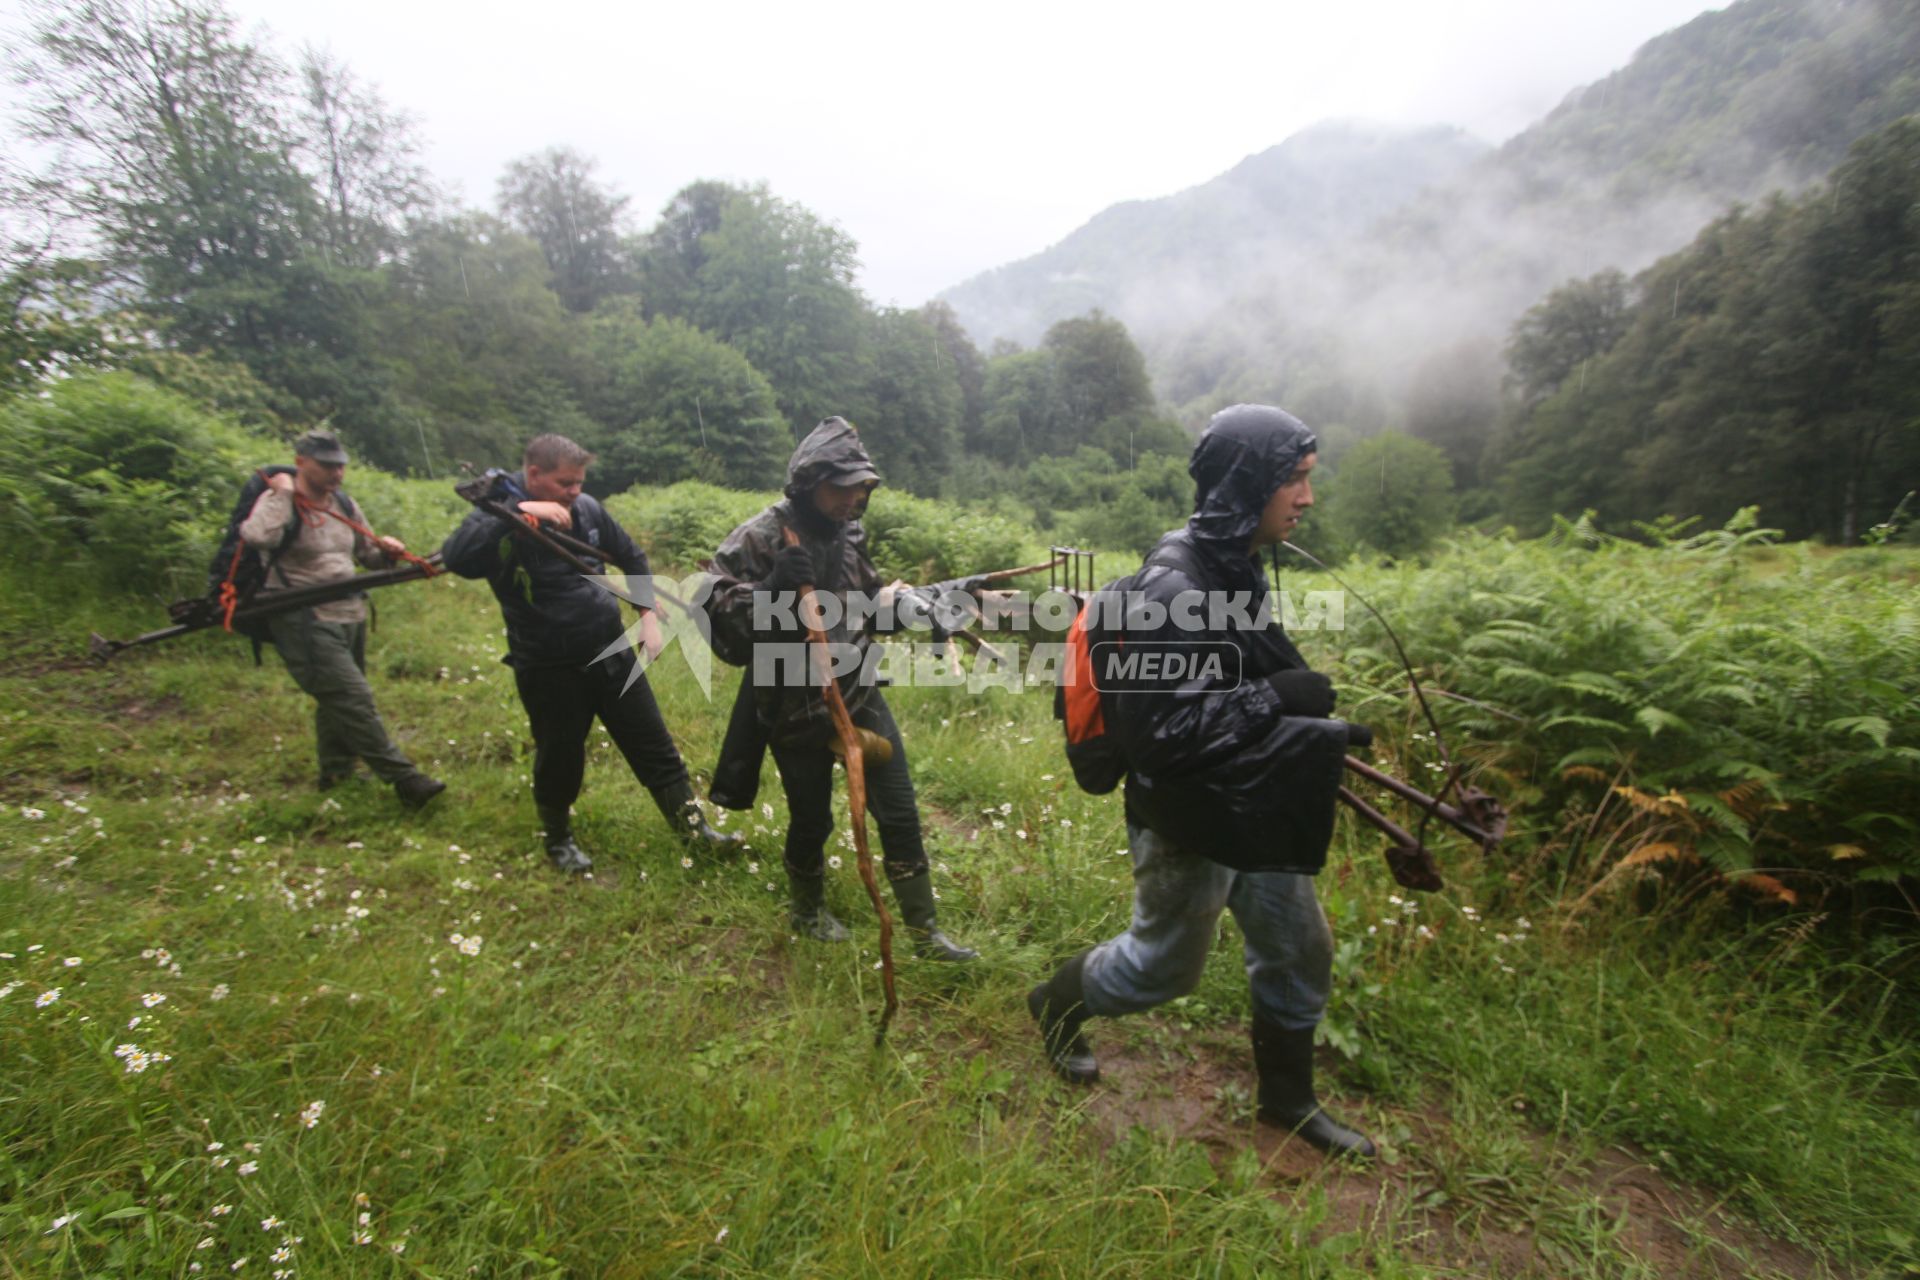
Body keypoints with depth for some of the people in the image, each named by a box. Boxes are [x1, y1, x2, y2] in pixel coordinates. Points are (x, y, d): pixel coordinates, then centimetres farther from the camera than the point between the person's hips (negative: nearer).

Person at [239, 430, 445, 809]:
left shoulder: (344, 505, 11)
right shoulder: (278, 502, -9)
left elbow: (367, 555, 20)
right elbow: (256, 536, -32)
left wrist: (385, 551, -2)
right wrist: (281, 494, -21)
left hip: (349, 616, 8)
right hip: (305, 622, -8)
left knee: (338, 699, 19)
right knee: (353, 699, -12)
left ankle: (335, 771, 36)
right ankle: (405, 780, -10)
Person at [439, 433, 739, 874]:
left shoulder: (587, 509, -2)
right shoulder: (498, 520, -14)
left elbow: (631, 558, 13)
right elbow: (456, 558, -35)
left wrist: (648, 612, 4)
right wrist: (520, 512, -38)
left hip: (611, 652, 4)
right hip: (547, 669, -4)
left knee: (654, 744, 8)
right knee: (560, 760, 13)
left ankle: (693, 826, 21)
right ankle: (559, 838, 39)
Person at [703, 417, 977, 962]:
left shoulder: (849, 532, 2)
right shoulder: (759, 539, -16)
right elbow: (712, 612, -20)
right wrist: (773, 590, -34)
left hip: (859, 695, 5)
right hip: (796, 711, -5)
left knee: (899, 812, 6)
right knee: (812, 820, 13)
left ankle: (925, 932, 22)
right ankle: (808, 910, 44)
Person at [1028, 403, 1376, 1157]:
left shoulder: (1234, 567, 4)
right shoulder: (1173, 589, -27)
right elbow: (1156, 731, -31)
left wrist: (1317, 731, 7)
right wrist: (1272, 699, -28)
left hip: (1255, 811, 9)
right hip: (1189, 822, -8)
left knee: (1299, 953, 18)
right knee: (1167, 963, 13)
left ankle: (1288, 1099, 41)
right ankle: (1058, 1006, 40)